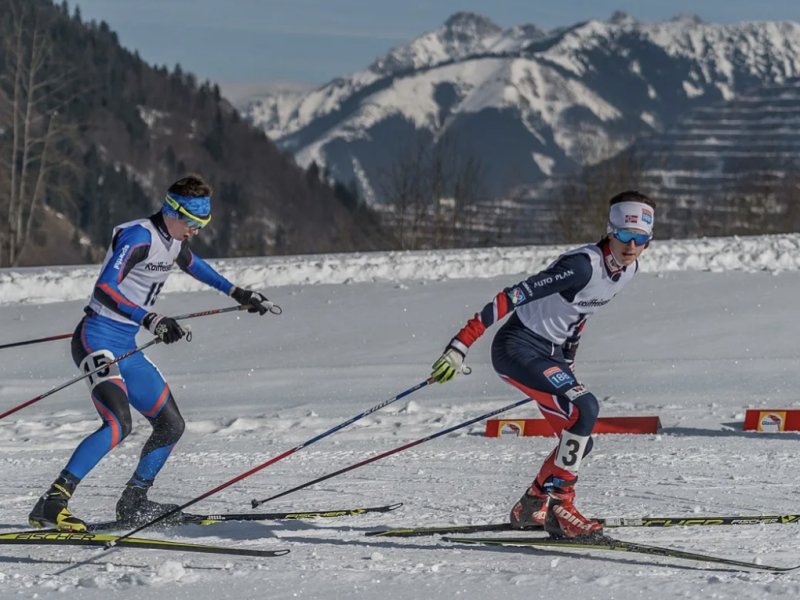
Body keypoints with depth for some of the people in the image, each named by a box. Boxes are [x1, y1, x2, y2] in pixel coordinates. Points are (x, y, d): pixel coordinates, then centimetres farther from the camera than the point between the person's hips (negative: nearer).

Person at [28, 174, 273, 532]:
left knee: (171, 425, 13)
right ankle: (51, 505, -32)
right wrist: (149, 320, -38)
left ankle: (133, 503, 29)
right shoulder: (139, 237, -18)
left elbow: (193, 265, 35)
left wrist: (237, 294, 39)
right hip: (97, 339, -10)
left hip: (126, 348, 10)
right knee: (118, 423, -29)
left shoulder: (174, 241, 10)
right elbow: (104, 289, -29)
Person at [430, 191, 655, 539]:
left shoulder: (629, 269, 1)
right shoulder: (584, 265, -26)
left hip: (551, 353, 9)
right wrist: (461, 345, -33)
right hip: (518, 347, -9)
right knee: (584, 408, -27)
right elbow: (514, 296, -29)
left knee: (579, 440, 8)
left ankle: (531, 508, 30)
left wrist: (568, 362, 27)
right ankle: (557, 504, -18)